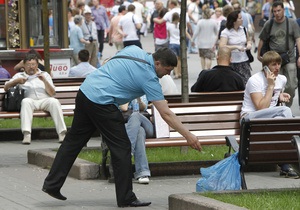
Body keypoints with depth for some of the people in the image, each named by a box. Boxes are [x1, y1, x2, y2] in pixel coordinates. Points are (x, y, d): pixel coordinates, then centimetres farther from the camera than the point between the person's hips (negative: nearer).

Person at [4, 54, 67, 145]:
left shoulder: (45, 74, 25)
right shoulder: (19, 75, 25)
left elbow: (52, 93, 13)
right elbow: (6, 87, 13)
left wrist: (44, 80, -2)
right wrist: (16, 81, -4)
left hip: (45, 100, 1)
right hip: (30, 101, -1)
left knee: (54, 101, -33)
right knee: (26, 101, -37)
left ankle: (62, 133, -42)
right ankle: (27, 135, -52)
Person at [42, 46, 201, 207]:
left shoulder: (134, 50, 9)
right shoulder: (150, 79, -9)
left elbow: (107, 66, 20)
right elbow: (166, 114, -10)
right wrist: (188, 136, -6)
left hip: (85, 91, 8)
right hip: (102, 103, -8)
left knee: (73, 141, 14)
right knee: (122, 148, 0)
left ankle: (52, 184, 16)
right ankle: (126, 198, 3)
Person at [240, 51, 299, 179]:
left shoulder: (282, 79, 11)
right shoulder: (255, 81, -12)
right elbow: (261, 108, -20)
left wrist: (281, 97, 8)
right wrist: (271, 86, -17)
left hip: (273, 119, 6)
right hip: (250, 118, -6)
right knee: (285, 111, -31)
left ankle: (285, 166, -37)